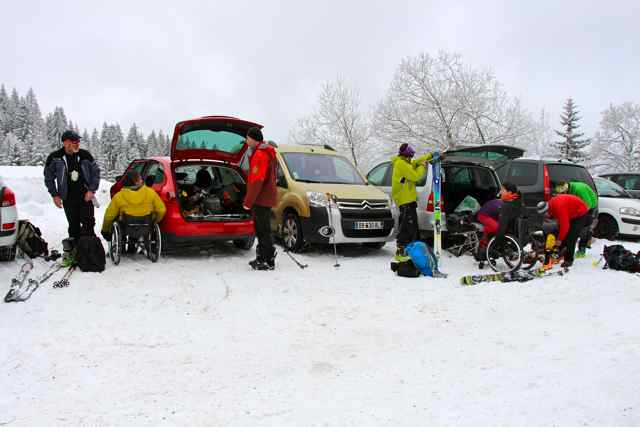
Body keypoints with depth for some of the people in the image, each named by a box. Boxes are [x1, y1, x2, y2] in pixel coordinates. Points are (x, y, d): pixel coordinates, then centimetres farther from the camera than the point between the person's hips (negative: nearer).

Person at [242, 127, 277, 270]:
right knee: (261, 229, 17)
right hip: (265, 198, 10)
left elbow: (257, 181, -23)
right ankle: (262, 258, 26)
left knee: (263, 230, -4)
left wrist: (248, 201, -19)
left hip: (261, 199, -10)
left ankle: (268, 261, 2)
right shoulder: (266, 152, 16)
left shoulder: (260, 154, -17)